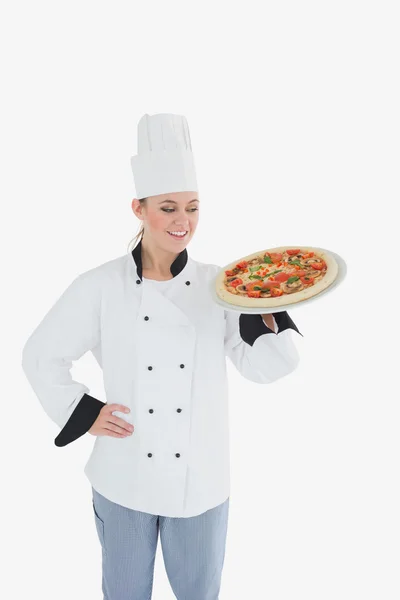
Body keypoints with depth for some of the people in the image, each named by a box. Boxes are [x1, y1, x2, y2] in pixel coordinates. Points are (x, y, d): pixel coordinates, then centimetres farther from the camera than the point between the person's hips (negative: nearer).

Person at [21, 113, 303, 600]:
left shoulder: (218, 285, -5)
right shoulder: (101, 286, -9)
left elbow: (261, 367, -5)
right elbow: (41, 356, 0)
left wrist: (267, 314, -20)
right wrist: (83, 414, -8)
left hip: (201, 479, 2)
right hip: (124, 477, -1)